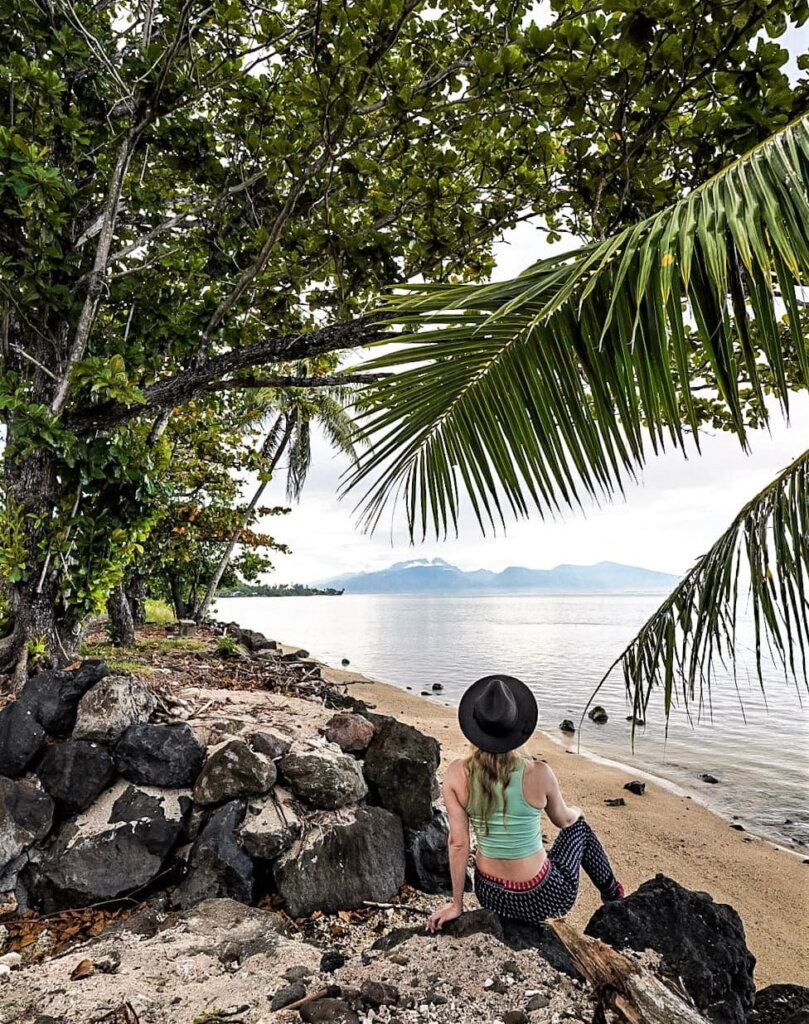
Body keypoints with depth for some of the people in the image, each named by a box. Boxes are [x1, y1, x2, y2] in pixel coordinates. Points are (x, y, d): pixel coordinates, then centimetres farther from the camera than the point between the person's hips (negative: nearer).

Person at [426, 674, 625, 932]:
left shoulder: (457, 774, -17)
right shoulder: (538, 774, -23)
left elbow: (457, 842, -10)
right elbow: (564, 820, -2)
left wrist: (456, 904, 2)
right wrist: (577, 811, 21)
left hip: (490, 897, 3)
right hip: (543, 899, -3)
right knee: (579, 826, 28)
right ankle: (612, 893, 48)